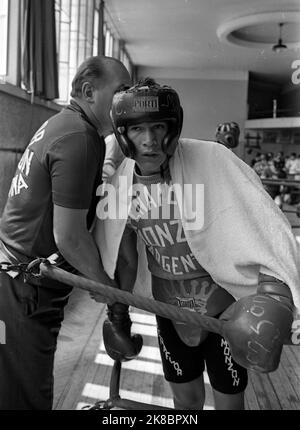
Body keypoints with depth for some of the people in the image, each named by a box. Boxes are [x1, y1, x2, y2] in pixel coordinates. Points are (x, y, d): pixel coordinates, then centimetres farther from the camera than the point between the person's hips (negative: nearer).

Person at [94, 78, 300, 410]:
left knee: (229, 400, 13)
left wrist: (272, 296, -39)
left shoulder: (211, 160, -22)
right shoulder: (119, 188, -9)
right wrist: (117, 315, 8)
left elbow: (263, 226, -26)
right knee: (185, 398, 19)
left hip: (223, 302, -3)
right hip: (170, 308, 3)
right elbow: (126, 260, 4)